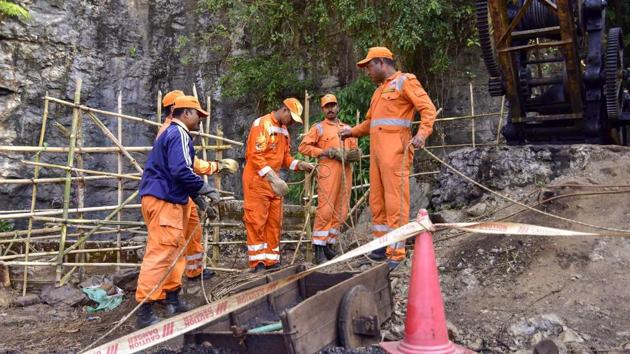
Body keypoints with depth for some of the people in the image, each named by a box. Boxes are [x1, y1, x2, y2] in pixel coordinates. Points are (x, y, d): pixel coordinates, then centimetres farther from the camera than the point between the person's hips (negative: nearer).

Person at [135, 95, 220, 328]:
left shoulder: (170, 132, 21)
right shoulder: (179, 134, -11)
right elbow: (181, 171, -24)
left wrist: (196, 196, 20)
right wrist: (205, 188, -12)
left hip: (162, 198, 11)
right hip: (164, 201, -11)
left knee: (175, 250, 18)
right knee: (160, 254, -10)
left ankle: (172, 299, 28)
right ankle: (144, 311, -8)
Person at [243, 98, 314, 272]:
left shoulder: (284, 130, 15)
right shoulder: (262, 124, -12)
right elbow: (254, 155, -20)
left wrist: (300, 164, 0)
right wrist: (273, 177, -26)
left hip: (273, 182, 9)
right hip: (257, 181, -8)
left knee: (274, 223, 8)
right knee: (257, 221, -4)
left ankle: (271, 260, 14)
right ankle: (258, 262, 2)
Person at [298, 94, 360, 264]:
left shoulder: (347, 128, 24)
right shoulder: (319, 128, 9)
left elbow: (355, 149, 26)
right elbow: (303, 146, 1)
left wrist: (355, 154, 2)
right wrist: (323, 152, -9)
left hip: (345, 172, 6)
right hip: (328, 171, -5)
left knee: (341, 212, 5)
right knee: (325, 210, -12)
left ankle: (329, 244, 15)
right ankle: (319, 250, -8)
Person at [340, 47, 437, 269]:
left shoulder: (405, 81, 1)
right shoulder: (379, 90, 26)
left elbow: (428, 109, -7)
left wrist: (422, 133, -21)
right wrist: (353, 131, 19)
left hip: (395, 149, -8)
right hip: (377, 150, 8)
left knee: (395, 201, -8)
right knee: (377, 200, 9)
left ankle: (396, 253, -4)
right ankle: (381, 245, 19)